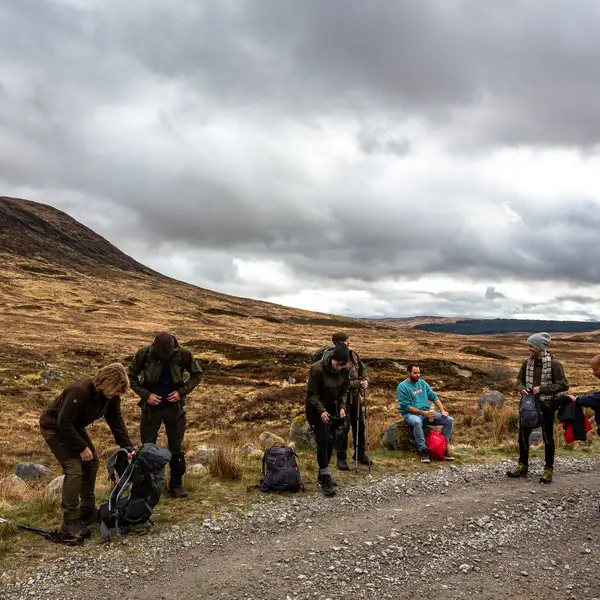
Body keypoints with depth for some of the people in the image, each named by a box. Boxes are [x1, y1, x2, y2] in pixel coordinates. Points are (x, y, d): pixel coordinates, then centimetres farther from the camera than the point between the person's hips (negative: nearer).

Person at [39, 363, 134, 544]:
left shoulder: (112, 397, -12)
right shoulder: (80, 392, -36)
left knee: (91, 463, 9)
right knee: (74, 469, -18)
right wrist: (82, 448, -25)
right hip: (54, 427, -8)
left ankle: (87, 511, 26)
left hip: (74, 427, 8)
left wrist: (128, 447, -12)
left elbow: (117, 422, -4)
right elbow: (63, 424, -33)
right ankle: (69, 526, -15)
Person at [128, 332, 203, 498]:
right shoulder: (144, 353, -16)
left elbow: (197, 374, -1)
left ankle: (176, 484, 22)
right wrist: (146, 394, -15)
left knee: (177, 447, 8)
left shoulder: (183, 354, -15)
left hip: (174, 407, 0)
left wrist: (182, 391, -14)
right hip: (151, 407, 0)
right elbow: (131, 376, -3)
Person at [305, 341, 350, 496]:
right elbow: (312, 393, -18)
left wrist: (342, 407, -10)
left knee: (330, 442, 6)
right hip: (316, 409, -5)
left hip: (332, 408, 6)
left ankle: (323, 474, 20)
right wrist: (321, 410, -25)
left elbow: (344, 390, 4)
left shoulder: (344, 370, -9)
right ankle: (325, 479, -7)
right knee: (322, 442, -12)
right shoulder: (317, 369, -25)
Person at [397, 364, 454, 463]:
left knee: (449, 420, -9)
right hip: (411, 414, -6)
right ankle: (423, 450, -28)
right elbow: (406, 406, -13)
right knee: (417, 422, -42)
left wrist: (442, 411, -2)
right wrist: (423, 413, -18)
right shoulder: (402, 387, -7)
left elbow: (434, 397, 12)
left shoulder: (422, 383, 13)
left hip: (427, 412, 6)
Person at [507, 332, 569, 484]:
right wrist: (522, 389, -10)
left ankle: (548, 470, 20)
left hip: (547, 405, -5)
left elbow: (563, 385, -12)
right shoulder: (527, 363, 1)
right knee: (523, 435, 9)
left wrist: (542, 389, -20)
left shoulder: (554, 364, -12)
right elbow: (519, 380, 12)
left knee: (548, 437, 6)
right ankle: (522, 466, 24)